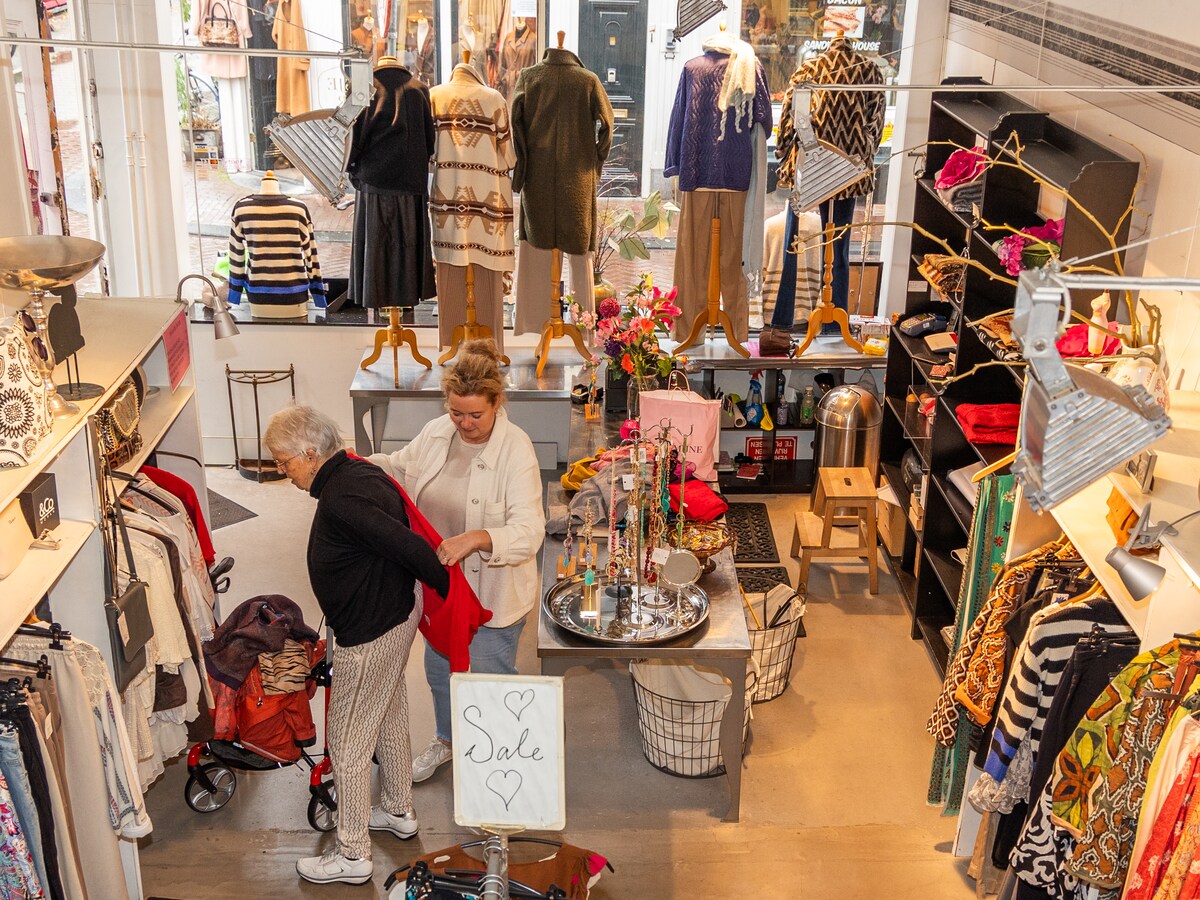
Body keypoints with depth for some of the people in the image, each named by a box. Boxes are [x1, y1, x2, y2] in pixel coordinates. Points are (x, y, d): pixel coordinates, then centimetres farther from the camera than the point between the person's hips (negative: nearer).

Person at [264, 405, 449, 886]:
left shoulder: (340, 502, -29)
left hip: (369, 635, -10)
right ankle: (399, 812, 45)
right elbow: (401, 536, 9)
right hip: (398, 613, 10)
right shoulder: (359, 472, 2)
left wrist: (447, 587, -16)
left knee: (348, 742, 4)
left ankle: (353, 855, 18)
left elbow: (409, 547, -30)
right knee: (390, 718, 26)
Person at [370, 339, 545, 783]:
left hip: (493, 590, -6)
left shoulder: (516, 449, -24)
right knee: (439, 667, 25)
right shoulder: (436, 434, -7)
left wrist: (475, 539, -47)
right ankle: (446, 739, 52)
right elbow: (399, 468, 13)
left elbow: (529, 530, -31)